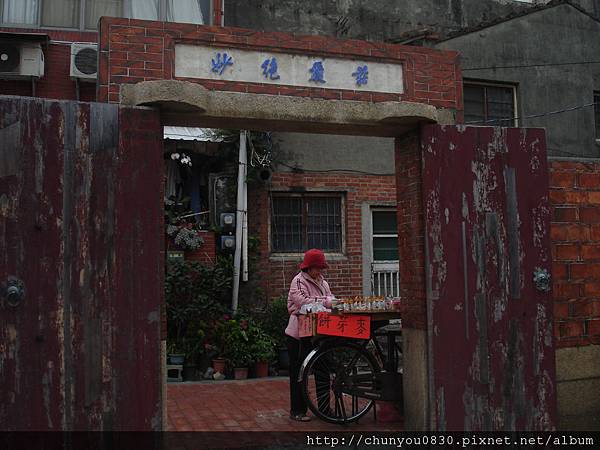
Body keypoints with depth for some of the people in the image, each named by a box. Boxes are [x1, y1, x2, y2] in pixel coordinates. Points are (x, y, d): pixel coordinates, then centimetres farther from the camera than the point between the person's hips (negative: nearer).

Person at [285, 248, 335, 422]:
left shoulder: (322, 282, 15)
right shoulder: (298, 281, -10)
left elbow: (330, 298, 11)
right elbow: (304, 302, -23)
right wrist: (326, 302, -29)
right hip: (299, 335, -7)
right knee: (299, 373, 1)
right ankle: (296, 411, 10)